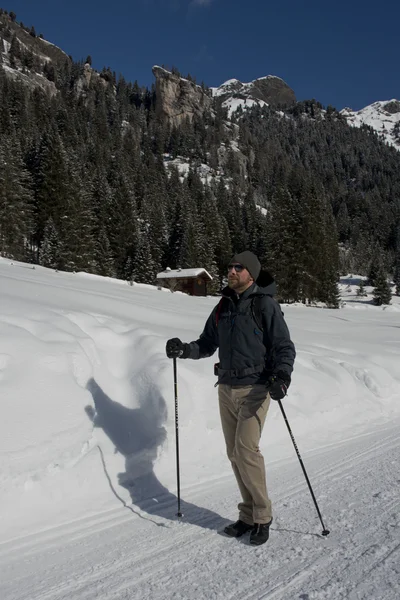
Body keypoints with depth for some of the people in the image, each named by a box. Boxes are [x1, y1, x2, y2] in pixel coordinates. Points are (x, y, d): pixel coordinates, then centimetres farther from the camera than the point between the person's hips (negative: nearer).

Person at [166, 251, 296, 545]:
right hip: (226, 388, 6)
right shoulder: (223, 307, 11)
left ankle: (262, 517, 7)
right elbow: (208, 344, 16)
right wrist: (184, 349, -2)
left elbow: (285, 347, -7)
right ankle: (249, 514, 23)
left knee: (246, 449, -12)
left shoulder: (265, 305, -6)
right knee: (234, 453, 9)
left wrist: (281, 376, -24)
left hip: (254, 388, -6)